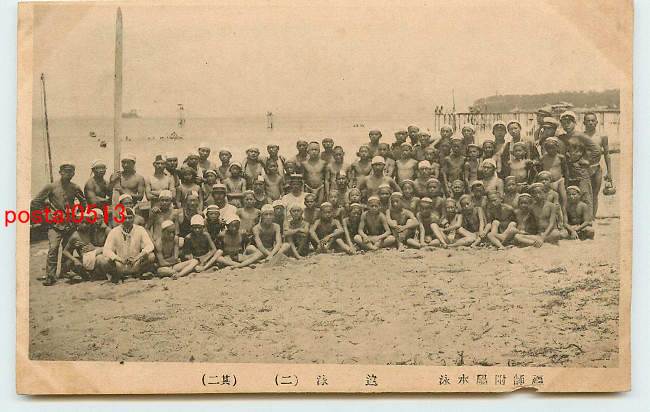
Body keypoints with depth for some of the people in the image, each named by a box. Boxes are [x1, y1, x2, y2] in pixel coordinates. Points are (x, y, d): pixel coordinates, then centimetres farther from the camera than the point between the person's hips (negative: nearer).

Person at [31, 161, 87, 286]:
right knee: (53, 248, -16)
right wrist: (46, 214, -2)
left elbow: (83, 202, 26)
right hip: (55, 224, -3)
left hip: (70, 224, 4)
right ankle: (50, 276, -14)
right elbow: (35, 202, 3)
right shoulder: (51, 187, 0)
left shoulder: (75, 188, 8)